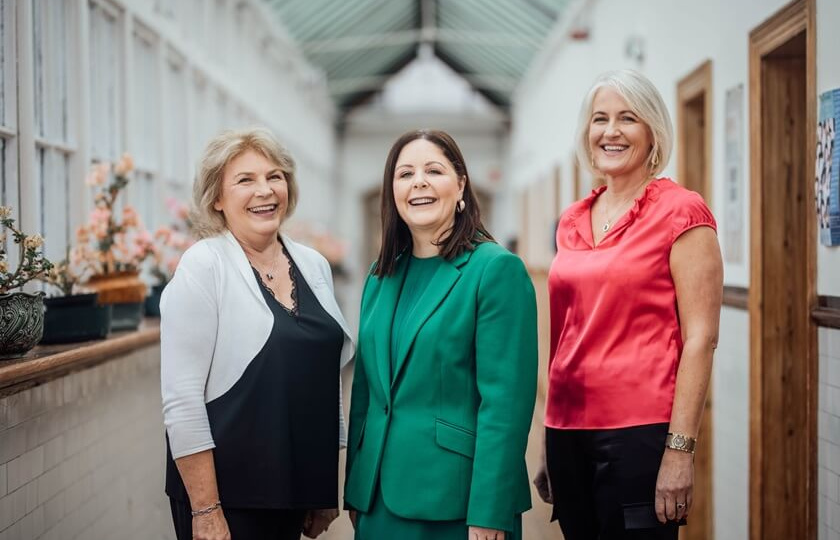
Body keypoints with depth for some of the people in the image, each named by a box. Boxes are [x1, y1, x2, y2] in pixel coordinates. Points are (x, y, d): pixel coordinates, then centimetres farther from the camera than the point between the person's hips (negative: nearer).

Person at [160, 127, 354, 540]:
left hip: (295, 488, 6)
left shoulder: (313, 265, 7)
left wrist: (326, 489, 13)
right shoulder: (202, 268, -11)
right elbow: (182, 400, -15)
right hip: (226, 493, -6)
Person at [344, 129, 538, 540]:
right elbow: (364, 387, 14)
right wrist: (354, 491, 12)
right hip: (380, 496, 6)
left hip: (455, 501, -6)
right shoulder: (381, 275, 10)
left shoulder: (497, 268, -9)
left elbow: (505, 400, -14)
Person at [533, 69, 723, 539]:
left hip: (640, 430, -6)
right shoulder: (573, 221, 12)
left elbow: (700, 338, -10)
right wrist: (550, 447, 14)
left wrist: (680, 448, -16)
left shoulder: (680, 211, -6)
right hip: (569, 429, 6)